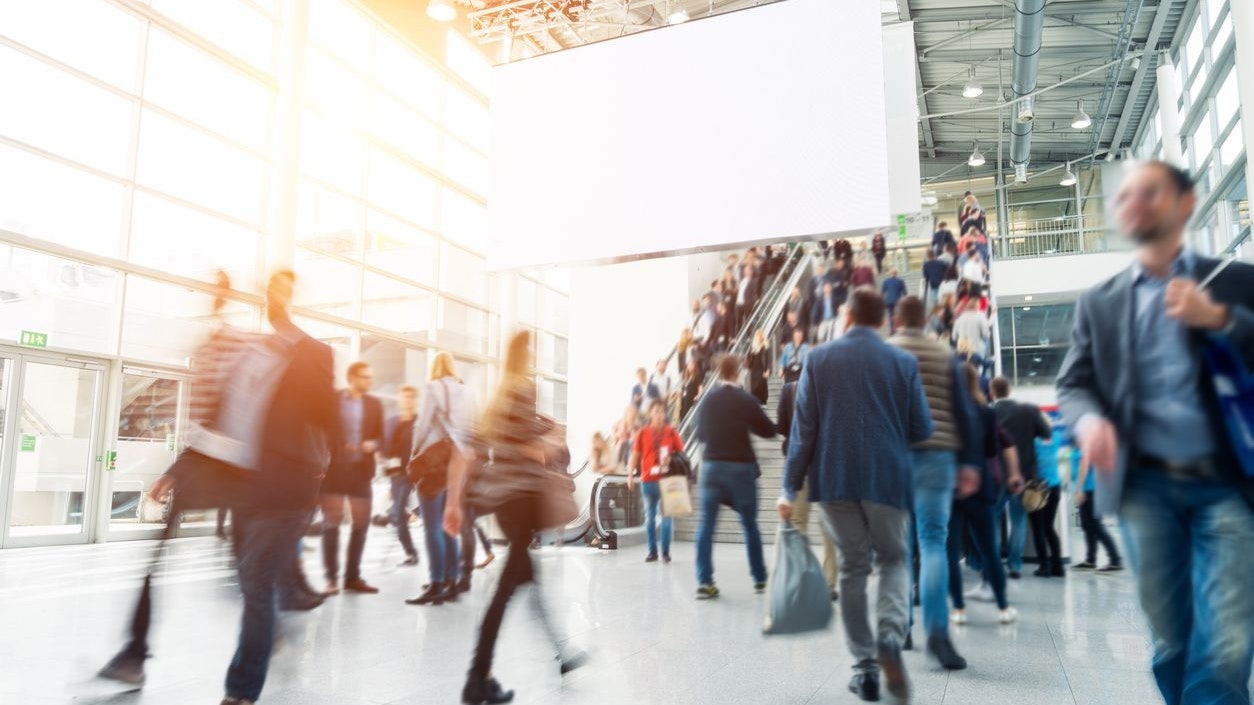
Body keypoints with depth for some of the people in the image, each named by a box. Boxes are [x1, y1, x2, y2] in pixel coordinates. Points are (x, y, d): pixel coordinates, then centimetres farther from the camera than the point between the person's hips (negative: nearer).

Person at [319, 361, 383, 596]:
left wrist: (372, 444, -14)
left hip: (361, 471, 4)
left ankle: (353, 577, 16)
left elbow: (380, 437, 9)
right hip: (333, 470, -4)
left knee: (362, 523, 6)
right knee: (331, 524, 0)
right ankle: (332, 578, 8)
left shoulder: (374, 404, 9)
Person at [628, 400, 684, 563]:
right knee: (650, 517, 7)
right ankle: (652, 551, 15)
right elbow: (635, 455, 5)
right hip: (648, 480, 1)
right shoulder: (643, 433, 3)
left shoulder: (671, 432, 2)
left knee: (666, 517, 2)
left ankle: (666, 552, 10)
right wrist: (631, 475, -1)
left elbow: (680, 453, 8)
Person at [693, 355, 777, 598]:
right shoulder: (746, 400, -8)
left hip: (712, 466, 2)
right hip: (741, 467, -2)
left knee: (706, 525, 2)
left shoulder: (707, 400, 1)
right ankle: (760, 578, 20)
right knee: (750, 525, 11)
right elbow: (769, 430, 0)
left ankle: (704, 582, -4)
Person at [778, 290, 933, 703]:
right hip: (888, 477, 0)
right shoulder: (903, 362, 0)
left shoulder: (818, 360, 0)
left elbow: (803, 429, -3)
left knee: (853, 567, 12)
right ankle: (891, 635, -9)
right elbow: (923, 430, 1)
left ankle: (865, 666, 13)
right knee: (895, 559, 16)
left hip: (835, 479, 1)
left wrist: (792, 487, 0)